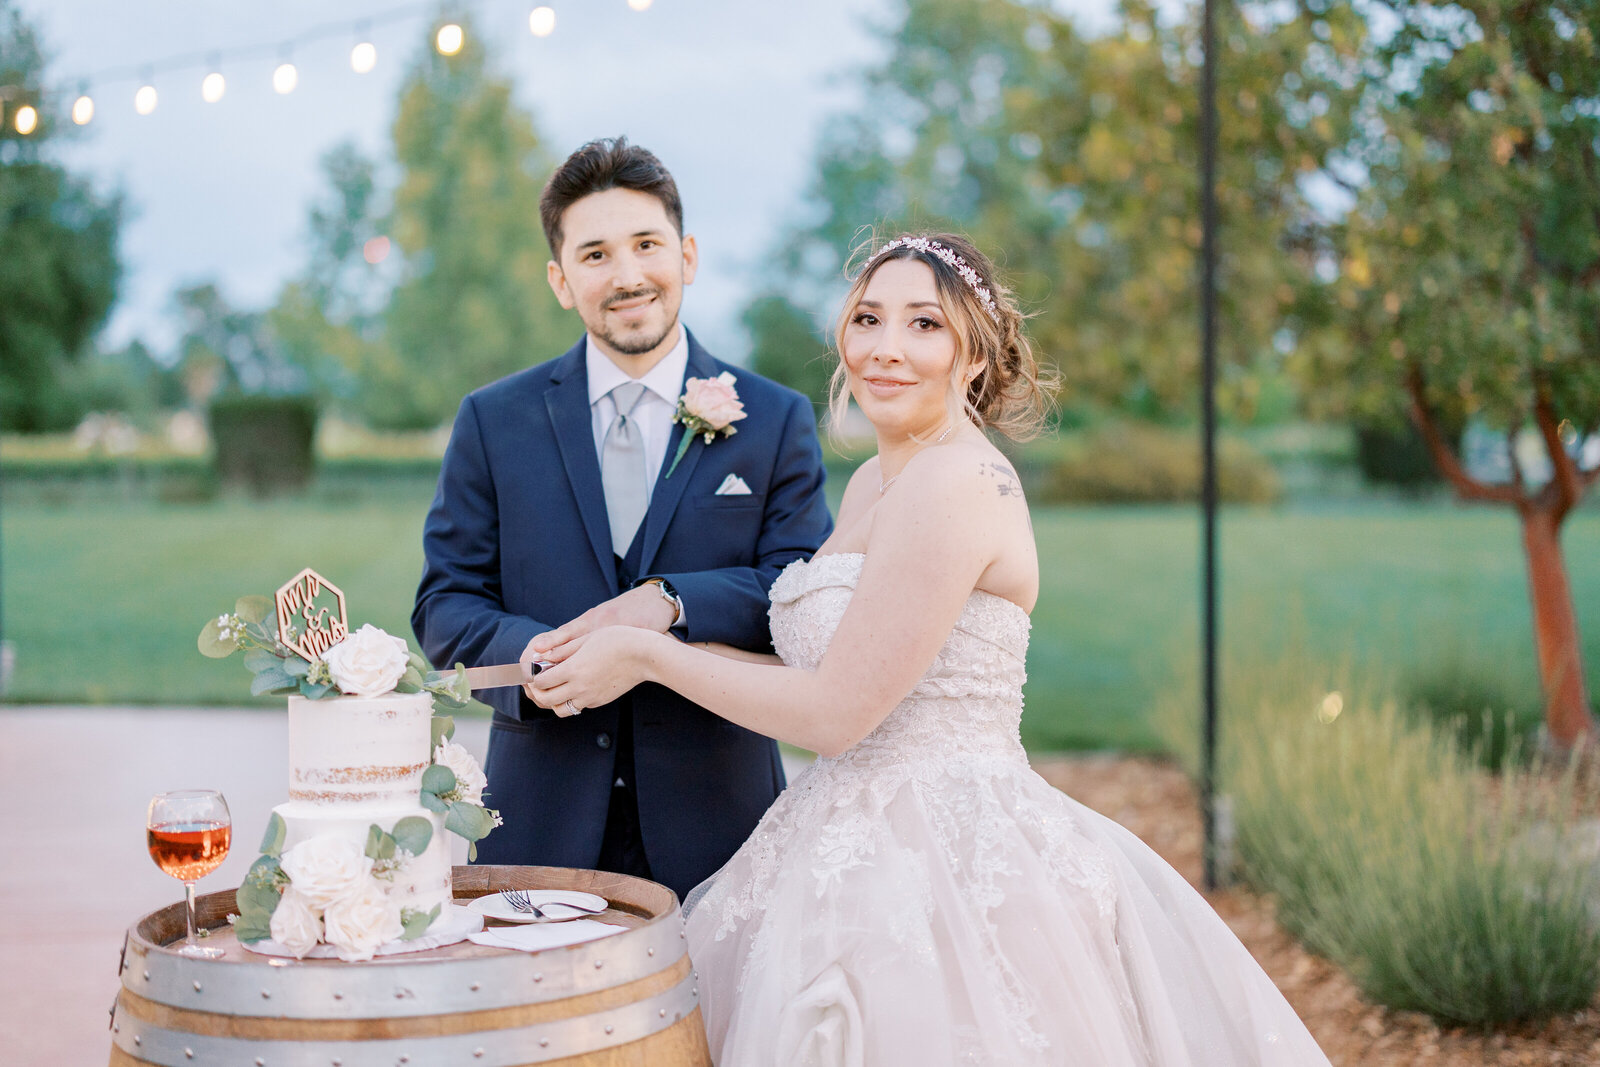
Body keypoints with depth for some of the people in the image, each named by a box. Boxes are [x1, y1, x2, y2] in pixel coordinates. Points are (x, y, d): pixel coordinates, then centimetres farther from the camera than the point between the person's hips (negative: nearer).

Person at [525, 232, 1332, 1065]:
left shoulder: (957, 483, -17)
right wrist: (666, 642, 10)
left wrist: (645, 657, -9)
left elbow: (837, 712, -18)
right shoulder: (877, 481, 12)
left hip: (946, 871, -9)